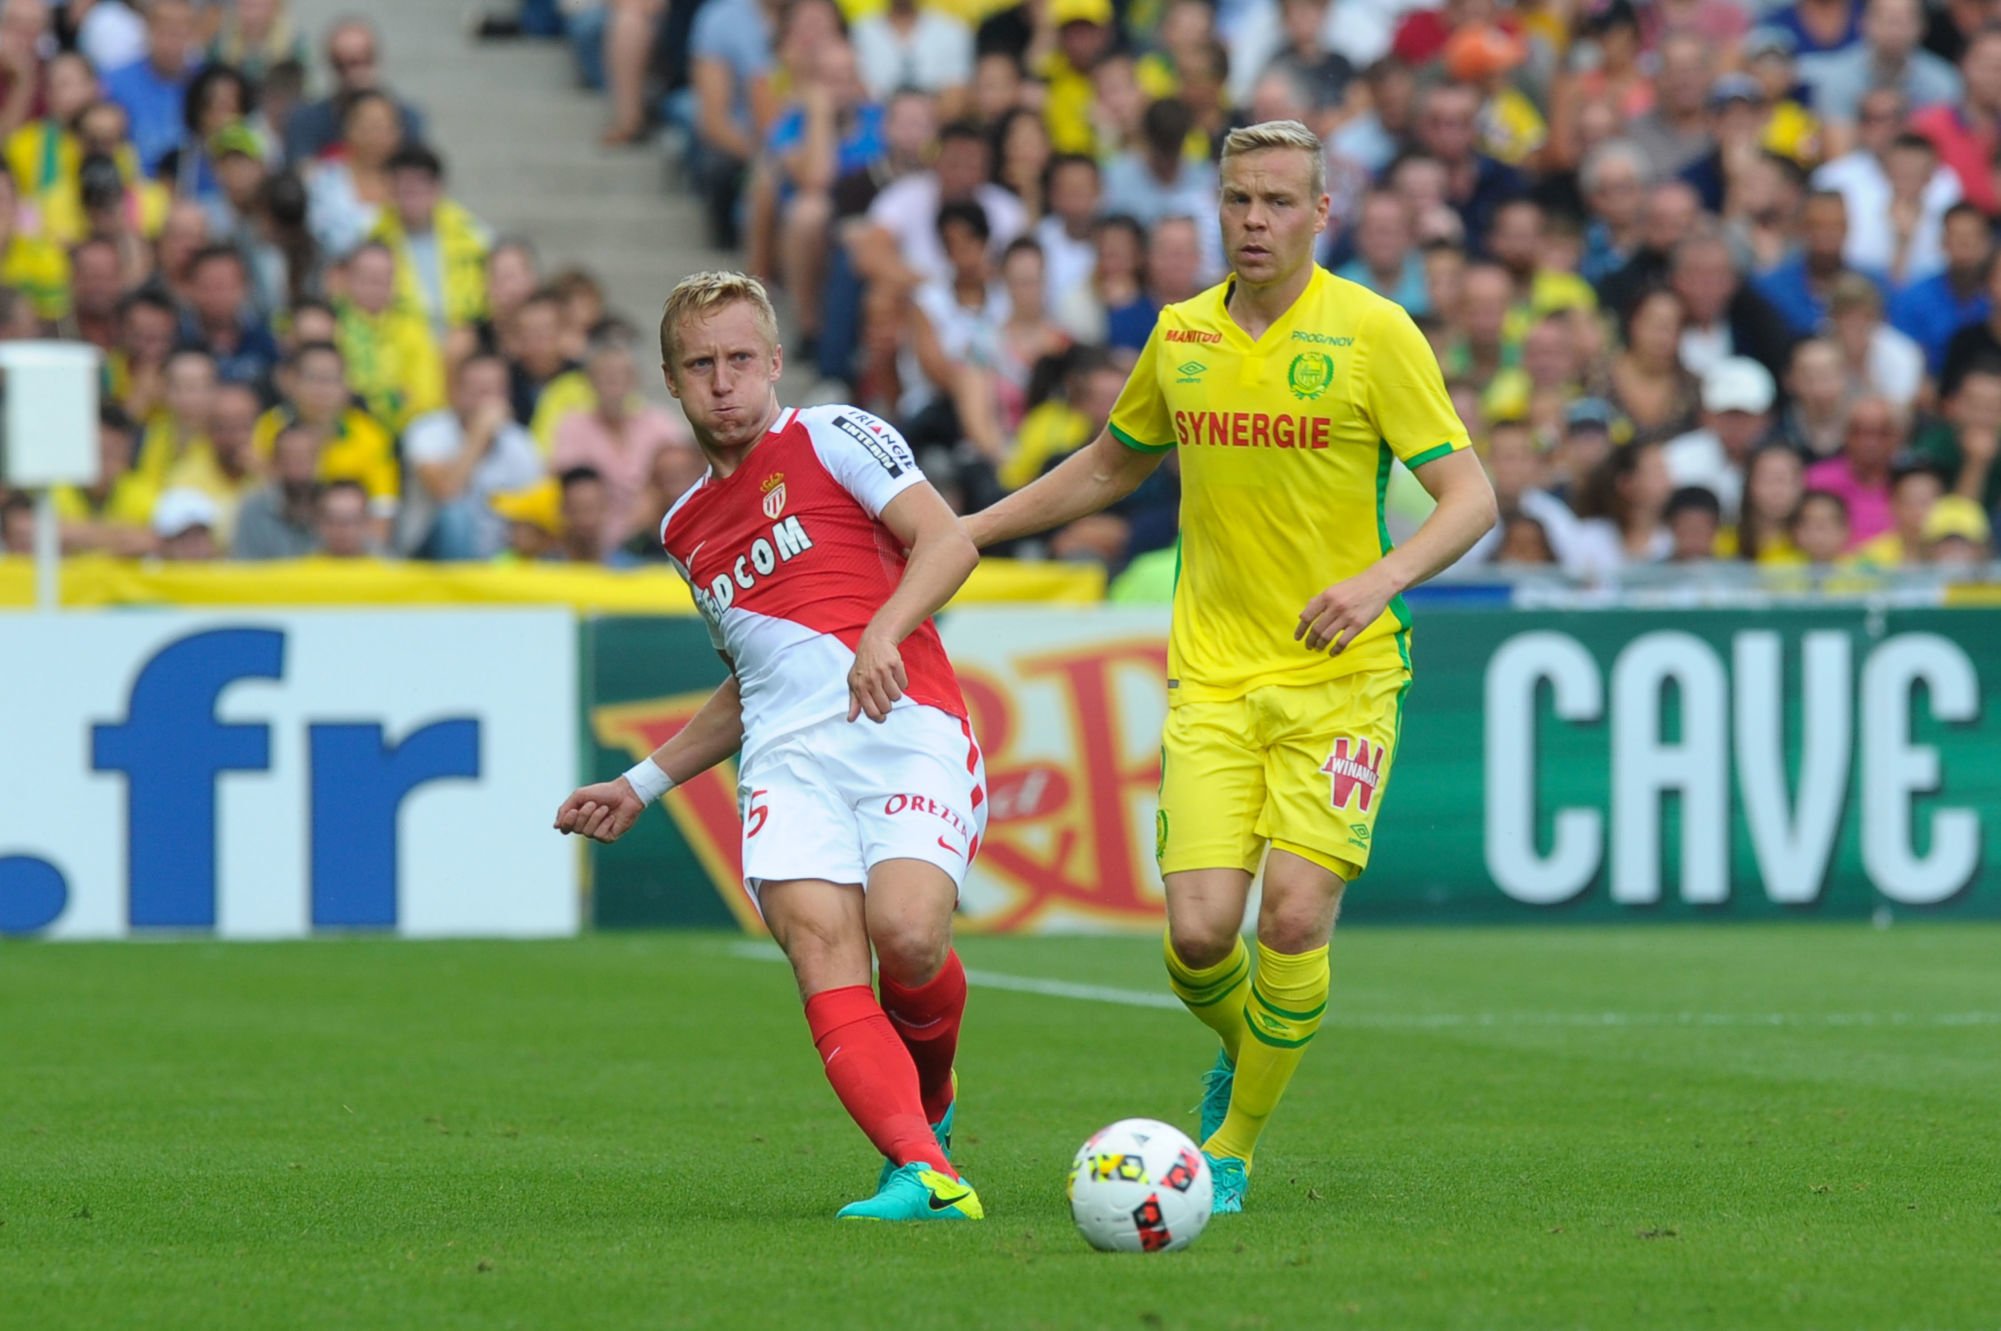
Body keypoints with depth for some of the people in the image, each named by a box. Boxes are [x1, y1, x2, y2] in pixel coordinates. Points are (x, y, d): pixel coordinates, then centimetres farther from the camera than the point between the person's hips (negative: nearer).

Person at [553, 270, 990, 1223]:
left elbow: (948, 542, -3)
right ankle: (925, 1172, -35)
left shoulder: (829, 436, 9)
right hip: (788, 754, 5)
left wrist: (883, 632, -20)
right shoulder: (686, 529, 27)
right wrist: (641, 787, 33)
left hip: (906, 725, -5)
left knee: (908, 932, -26)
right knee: (822, 955, -21)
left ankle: (929, 1089, 7)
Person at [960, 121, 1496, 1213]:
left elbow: (1469, 496, -8)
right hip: (1212, 675, 3)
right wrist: (964, 530, 23)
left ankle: (1234, 1147, 7)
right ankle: (1243, 1052, 25)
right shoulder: (1181, 335, 8)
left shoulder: (1373, 332, -6)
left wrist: (1383, 579, -26)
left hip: (1341, 676, -3)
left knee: (1295, 918, -15)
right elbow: (1111, 465, 26)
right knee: (1198, 929, -10)